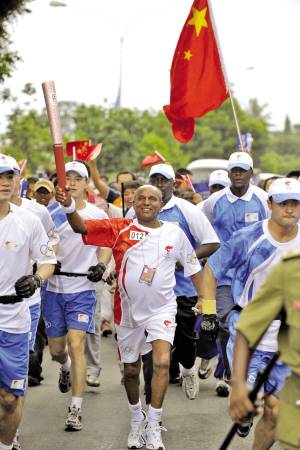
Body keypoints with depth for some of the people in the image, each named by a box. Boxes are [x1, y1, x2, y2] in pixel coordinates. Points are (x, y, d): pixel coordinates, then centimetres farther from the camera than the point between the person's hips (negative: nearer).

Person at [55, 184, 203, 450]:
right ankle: (137, 419, 37)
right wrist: (69, 207, -36)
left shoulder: (175, 233, -1)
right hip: (128, 310, 1)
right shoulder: (120, 228, -5)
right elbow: (82, 228, -17)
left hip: (162, 310, -1)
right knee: (131, 370, 14)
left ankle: (153, 425, -10)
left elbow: (192, 267, 10)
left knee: (162, 362, -20)